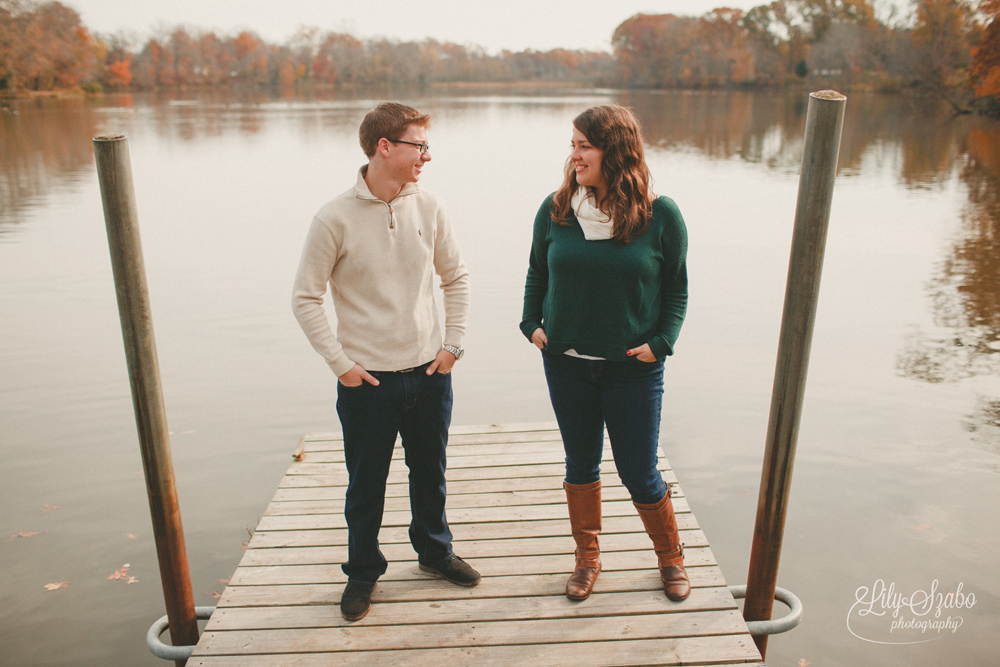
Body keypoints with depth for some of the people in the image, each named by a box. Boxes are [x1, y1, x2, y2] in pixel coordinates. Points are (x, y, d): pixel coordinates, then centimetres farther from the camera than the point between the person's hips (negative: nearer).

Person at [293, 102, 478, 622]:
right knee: (366, 486, 12)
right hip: (367, 382, -3)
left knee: (430, 473, 20)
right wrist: (340, 363, -11)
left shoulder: (428, 208, -2)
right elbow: (305, 299, -7)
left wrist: (452, 344, 3)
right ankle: (363, 570, 36)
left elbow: (456, 278, 9)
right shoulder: (335, 219, -12)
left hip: (429, 374, 4)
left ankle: (434, 550, 45)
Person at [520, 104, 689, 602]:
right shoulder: (555, 209, -3)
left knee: (639, 474, 7)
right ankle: (587, 557, 38)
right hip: (566, 362, 3)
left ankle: (671, 558, 35)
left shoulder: (660, 215, -9)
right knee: (580, 465, 16)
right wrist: (532, 324, -1)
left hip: (634, 369, -2)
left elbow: (676, 287, 1)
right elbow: (537, 272, 11)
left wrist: (661, 342, -11)